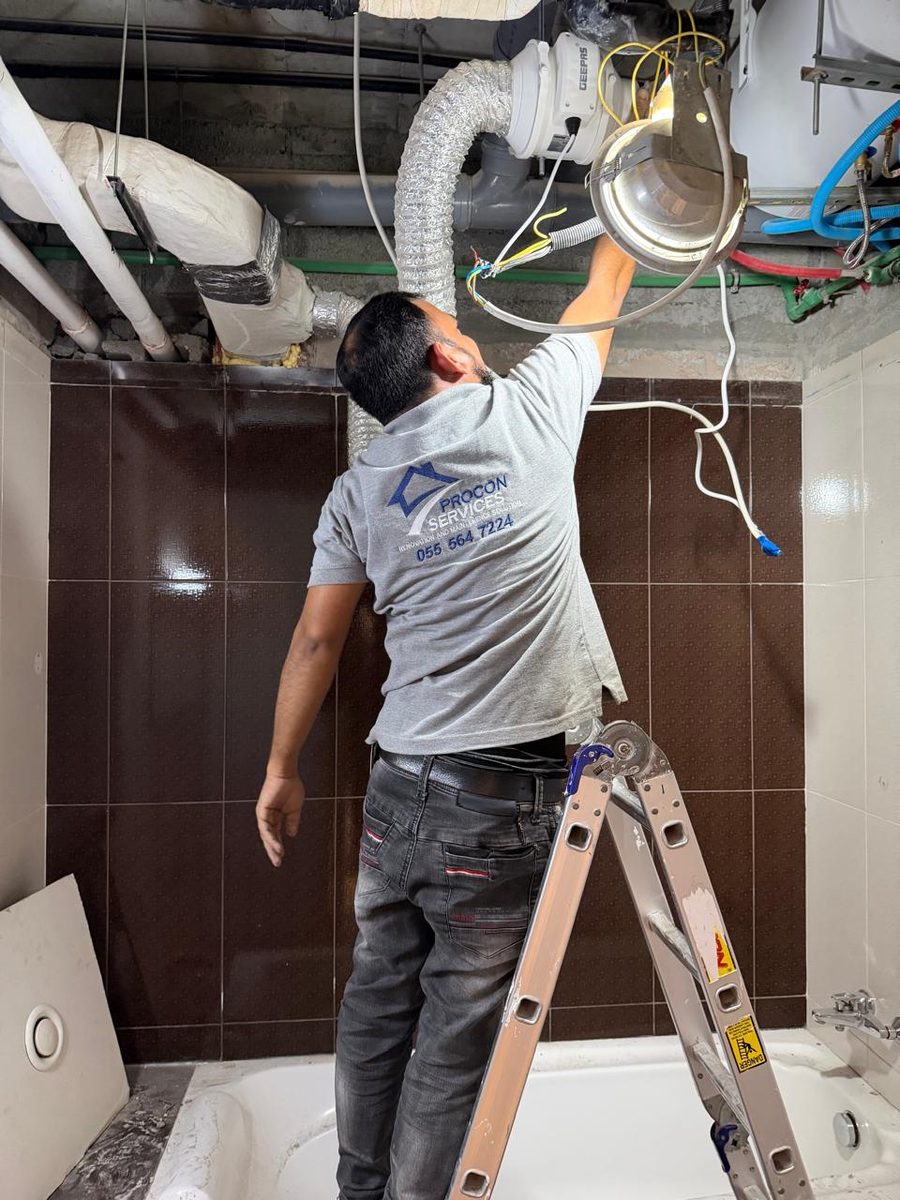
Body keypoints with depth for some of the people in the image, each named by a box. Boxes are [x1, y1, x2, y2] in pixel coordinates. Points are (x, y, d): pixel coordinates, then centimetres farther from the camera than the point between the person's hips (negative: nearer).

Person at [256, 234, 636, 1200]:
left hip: (398, 789, 4)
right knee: (457, 1038, 9)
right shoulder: (528, 408, 0)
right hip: (505, 800, -4)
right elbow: (606, 290, 17)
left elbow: (316, 639, 6)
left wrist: (281, 772, 16)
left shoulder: (358, 491, 7)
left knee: (377, 1009, 19)